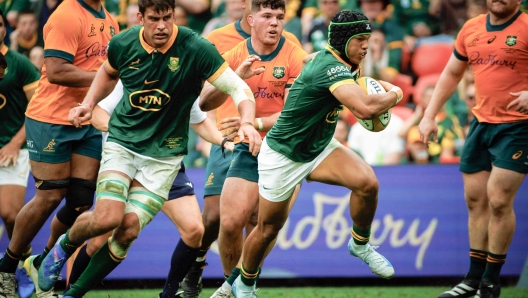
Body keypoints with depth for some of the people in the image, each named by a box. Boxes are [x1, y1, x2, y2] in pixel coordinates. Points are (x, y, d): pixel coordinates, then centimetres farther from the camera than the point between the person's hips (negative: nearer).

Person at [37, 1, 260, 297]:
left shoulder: (196, 49, -17)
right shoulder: (123, 44, -7)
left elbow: (239, 89, -16)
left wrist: (247, 122, -34)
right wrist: (89, 103, 2)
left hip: (164, 154, -1)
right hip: (122, 142, 1)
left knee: (129, 229, -10)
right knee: (107, 217, -19)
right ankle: (64, 246, 15)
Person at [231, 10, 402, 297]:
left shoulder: (343, 65, -3)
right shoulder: (330, 68, -31)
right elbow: (365, 108, -46)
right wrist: (394, 95, -24)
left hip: (319, 149, 7)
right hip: (283, 157, -7)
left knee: (367, 182, -20)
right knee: (268, 229, 9)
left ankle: (360, 245, 3)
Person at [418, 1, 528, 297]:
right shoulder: (472, 29, 8)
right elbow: (451, 74, 20)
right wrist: (429, 116, 14)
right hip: (481, 124, 6)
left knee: (499, 201, -9)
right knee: (475, 200, 8)